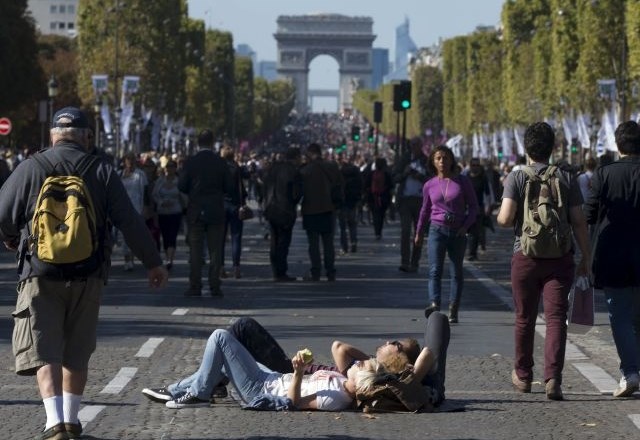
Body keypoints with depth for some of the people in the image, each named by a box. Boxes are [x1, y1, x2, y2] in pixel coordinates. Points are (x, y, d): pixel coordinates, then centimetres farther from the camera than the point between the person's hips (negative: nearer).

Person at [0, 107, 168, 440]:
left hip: (40, 275, -2)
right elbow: (130, 222, -1)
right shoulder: (102, 171, 1)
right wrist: (153, 262, 9)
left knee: (43, 351, -4)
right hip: (88, 277, 2)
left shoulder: (29, 169, -2)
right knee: (77, 353, 15)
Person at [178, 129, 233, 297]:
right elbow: (230, 186, -2)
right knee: (215, 250, 4)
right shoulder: (220, 162, -3)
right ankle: (214, 287, 2)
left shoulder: (191, 162, -6)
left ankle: (195, 287, 0)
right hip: (216, 212, 1)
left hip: (195, 212, -1)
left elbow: (181, 185, -7)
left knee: (195, 250, 3)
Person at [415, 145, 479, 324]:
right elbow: (425, 210, 18)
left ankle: (453, 310, 8)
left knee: (456, 272, 4)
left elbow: (473, 206, 3)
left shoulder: (463, 181, 1)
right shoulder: (429, 185, 6)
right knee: (435, 270, -15)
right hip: (437, 230, 0)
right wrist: (419, 233, 24)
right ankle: (434, 305, -30)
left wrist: (466, 226, -11)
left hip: (458, 232, 0)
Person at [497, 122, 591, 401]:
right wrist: (585, 258, 6)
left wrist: (499, 216, 10)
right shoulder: (566, 179, 1)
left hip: (526, 255, 0)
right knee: (556, 317, -3)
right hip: (560, 257, 0)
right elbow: (579, 223, -1)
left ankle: (523, 376, 28)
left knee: (524, 319, 14)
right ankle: (553, 378, -17)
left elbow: (505, 218, -13)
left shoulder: (517, 178, -4)